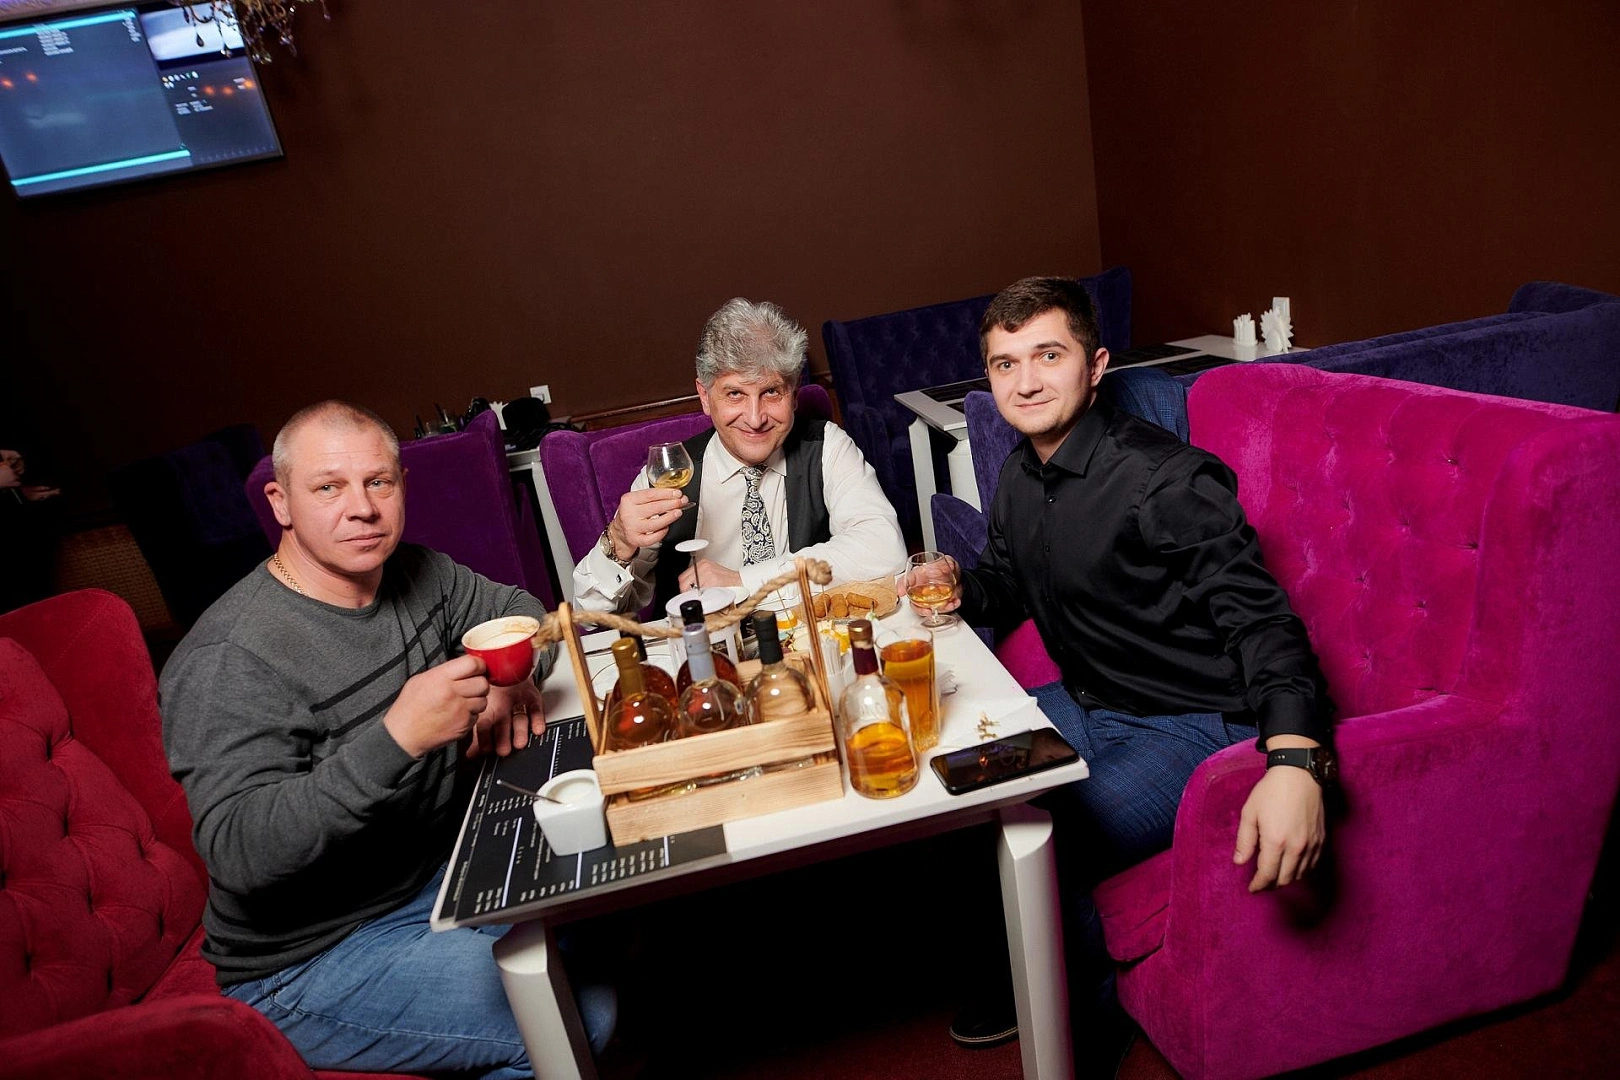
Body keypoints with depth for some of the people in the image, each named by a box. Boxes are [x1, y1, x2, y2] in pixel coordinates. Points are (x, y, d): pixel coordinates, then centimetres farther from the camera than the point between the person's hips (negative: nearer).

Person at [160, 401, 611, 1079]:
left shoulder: (414, 576, -1)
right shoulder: (229, 660, -24)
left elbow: (516, 608, 14)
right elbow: (237, 852, -30)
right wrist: (397, 737, -40)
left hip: (441, 867, 8)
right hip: (311, 961, -8)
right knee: (578, 1016, -21)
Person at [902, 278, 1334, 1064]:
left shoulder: (1166, 479, -22)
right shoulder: (1019, 477, 4)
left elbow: (1259, 618, -28)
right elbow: (1008, 585, 19)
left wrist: (1293, 762, -45)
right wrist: (959, 590, -6)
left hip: (1192, 725, -8)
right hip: (1086, 705, 9)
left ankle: (1084, 1021, 10)